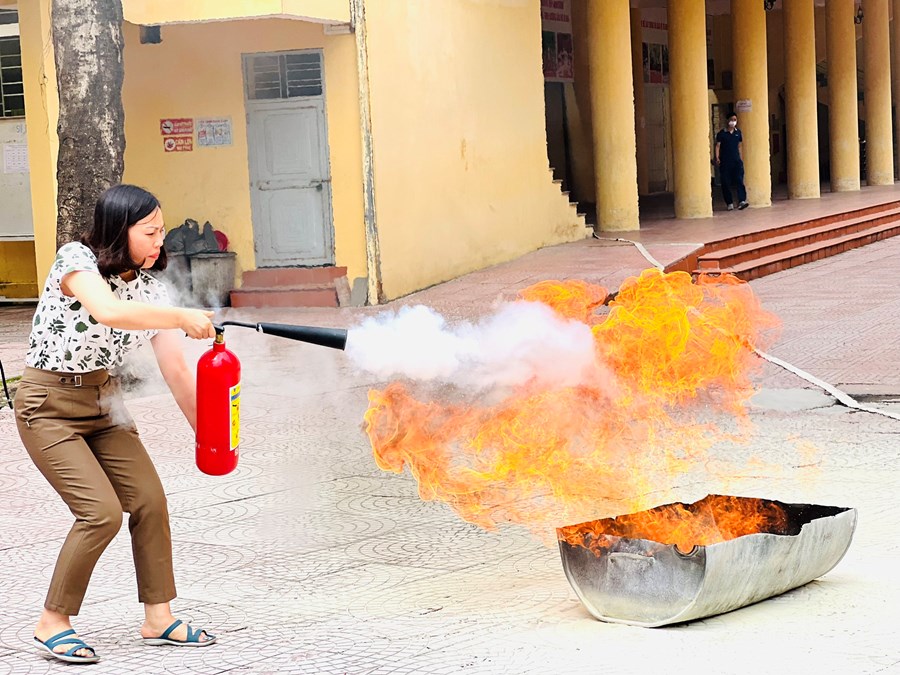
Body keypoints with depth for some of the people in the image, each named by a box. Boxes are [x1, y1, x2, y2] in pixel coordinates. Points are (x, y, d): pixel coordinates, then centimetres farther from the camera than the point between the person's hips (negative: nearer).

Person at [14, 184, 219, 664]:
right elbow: (107, 311, -40)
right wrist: (183, 318, -38)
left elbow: (176, 371, 0)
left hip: (102, 400, 7)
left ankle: (158, 619, 13)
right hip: (50, 405, -7)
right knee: (102, 511, -16)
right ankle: (52, 624, -1)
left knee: (150, 501, 0)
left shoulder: (149, 288, -1)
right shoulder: (77, 260, -18)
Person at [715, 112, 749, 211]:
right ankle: (730, 203, 9)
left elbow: (740, 146, 16)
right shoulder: (721, 133, -1)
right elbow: (717, 146, -4)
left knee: (739, 180, -12)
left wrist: (741, 159, 14)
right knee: (726, 183, 0)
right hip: (725, 161, -2)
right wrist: (717, 158, -17)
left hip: (736, 160, 2)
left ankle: (742, 201, -21)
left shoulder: (738, 132, 10)